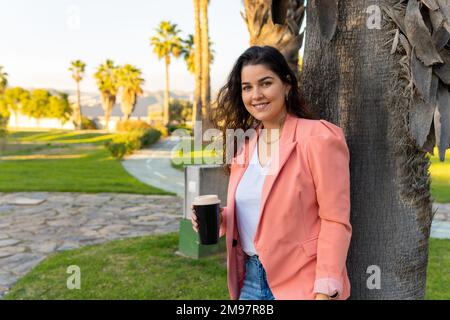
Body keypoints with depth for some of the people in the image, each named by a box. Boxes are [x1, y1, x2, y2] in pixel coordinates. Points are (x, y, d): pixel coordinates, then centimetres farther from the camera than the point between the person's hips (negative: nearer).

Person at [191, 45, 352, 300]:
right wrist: (221, 217, -4)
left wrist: (325, 291, -18)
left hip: (300, 285, -5)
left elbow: (335, 221, -15)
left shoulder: (320, 137, -14)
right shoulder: (245, 144, 5)